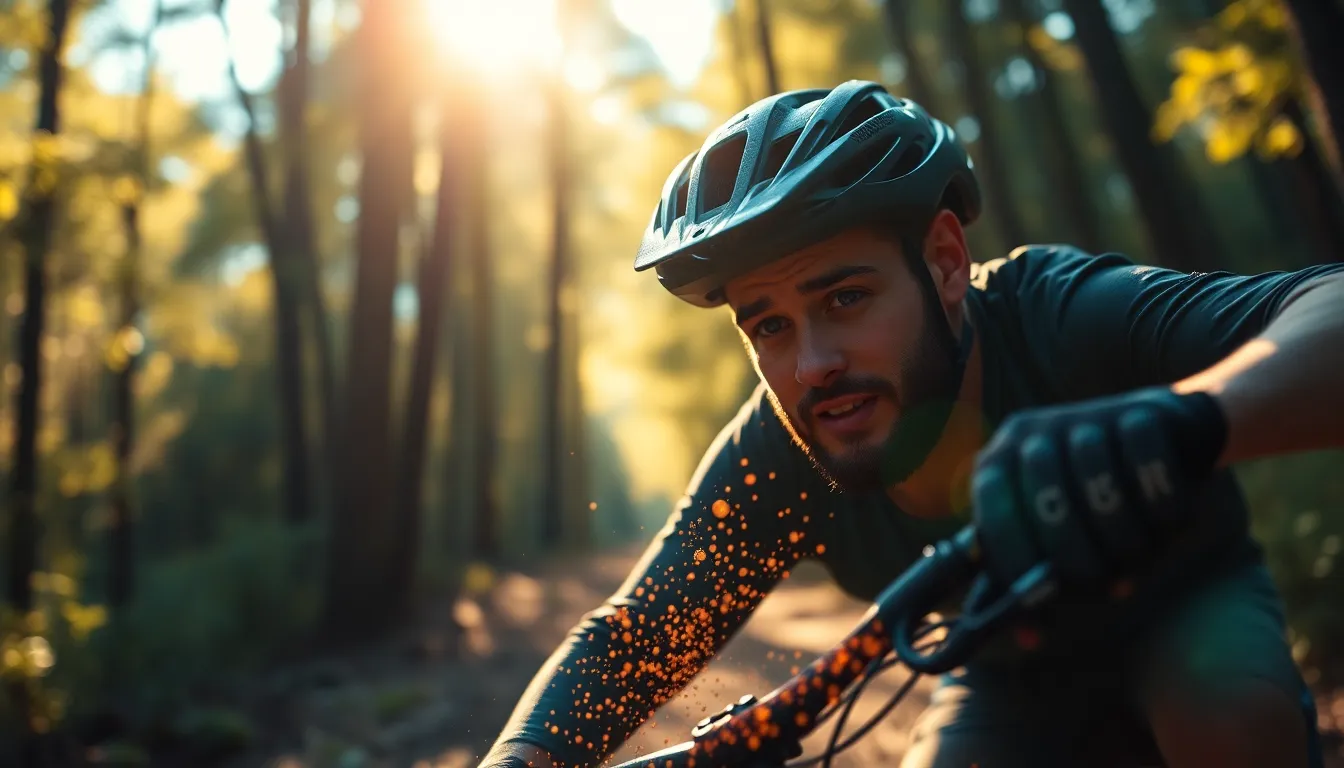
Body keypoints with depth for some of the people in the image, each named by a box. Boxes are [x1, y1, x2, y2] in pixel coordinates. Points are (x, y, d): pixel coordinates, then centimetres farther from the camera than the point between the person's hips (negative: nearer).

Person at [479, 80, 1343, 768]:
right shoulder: (773, 461, -26)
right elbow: (625, 642, -19)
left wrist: (1179, 422, -71)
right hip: (1015, 678, 3)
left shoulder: (1062, 320, -36)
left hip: (1184, 615, -2)